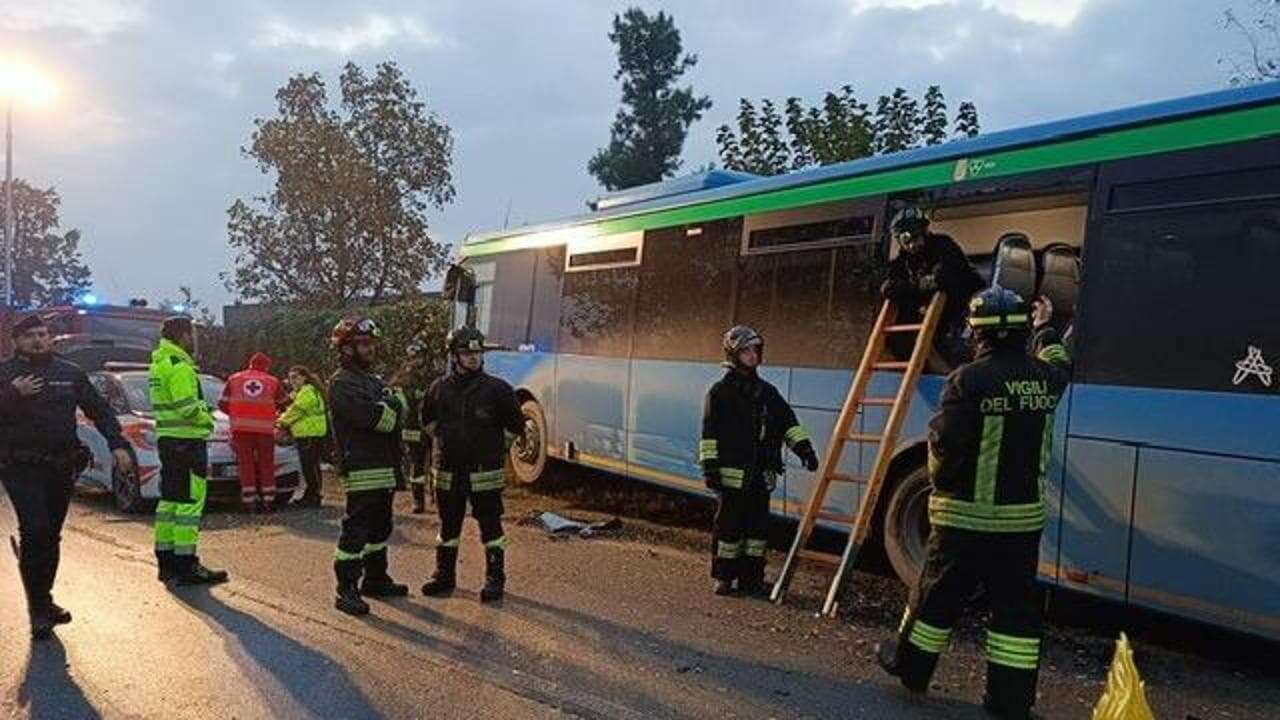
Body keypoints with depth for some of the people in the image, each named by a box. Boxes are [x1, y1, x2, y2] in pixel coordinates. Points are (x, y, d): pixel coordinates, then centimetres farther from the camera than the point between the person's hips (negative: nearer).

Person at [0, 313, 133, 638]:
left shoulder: (70, 374, 11)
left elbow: (100, 410, 10)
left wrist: (118, 444, -1)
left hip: (62, 467, 4)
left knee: (51, 535, 10)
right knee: (35, 530, -15)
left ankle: (44, 602, 23)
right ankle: (38, 608, -7)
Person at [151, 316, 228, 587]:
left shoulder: (159, 363, 17)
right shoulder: (179, 365, -15)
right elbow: (187, 407, -23)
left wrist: (203, 414, 11)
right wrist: (208, 420, -6)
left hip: (166, 439, 10)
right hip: (186, 440, -10)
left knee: (169, 501, 16)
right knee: (190, 502, -7)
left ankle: (165, 560, 23)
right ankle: (185, 566, -6)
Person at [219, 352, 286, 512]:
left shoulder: (234, 379, 14)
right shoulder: (272, 381, 12)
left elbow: (223, 404, 11)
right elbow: (282, 402, 19)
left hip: (241, 427, 1)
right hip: (265, 427, 0)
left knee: (246, 463, 3)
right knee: (266, 464, 7)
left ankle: (249, 500, 0)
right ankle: (268, 501, 8)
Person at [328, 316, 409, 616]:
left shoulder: (374, 381, 21)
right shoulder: (342, 383, -10)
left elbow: (394, 416, 17)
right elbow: (371, 417, -23)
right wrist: (392, 406, -6)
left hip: (385, 470, 10)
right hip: (362, 471, -10)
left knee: (380, 528, 18)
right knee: (356, 530, -7)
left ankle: (376, 579, 30)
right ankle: (346, 590, -2)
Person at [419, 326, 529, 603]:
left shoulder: (497, 389, -6)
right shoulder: (440, 388, 3)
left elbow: (516, 425, 2)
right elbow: (428, 419, 21)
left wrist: (494, 446, 2)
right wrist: (443, 440, 13)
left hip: (485, 472, -3)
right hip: (448, 471, 3)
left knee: (491, 526, 2)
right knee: (448, 526, 14)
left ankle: (495, 579, 12)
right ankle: (444, 576, 28)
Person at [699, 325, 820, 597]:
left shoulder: (766, 391, 14)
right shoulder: (720, 391, -3)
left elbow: (788, 422, 14)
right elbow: (709, 434, -6)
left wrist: (803, 447, 1)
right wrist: (710, 466, -12)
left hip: (761, 475, 6)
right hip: (733, 474, -5)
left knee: (758, 527, 8)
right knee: (729, 526, -1)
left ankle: (751, 579, 18)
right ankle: (724, 579, 12)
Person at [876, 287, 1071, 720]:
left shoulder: (968, 380, -16)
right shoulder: (1045, 378, 2)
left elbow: (943, 442, -18)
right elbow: (1061, 365, 27)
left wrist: (941, 482, 2)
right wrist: (1046, 330, 44)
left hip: (966, 514, -4)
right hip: (1024, 516, 4)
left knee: (937, 594, 11)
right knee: (1016, 604, 10)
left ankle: (910, 666, 28)